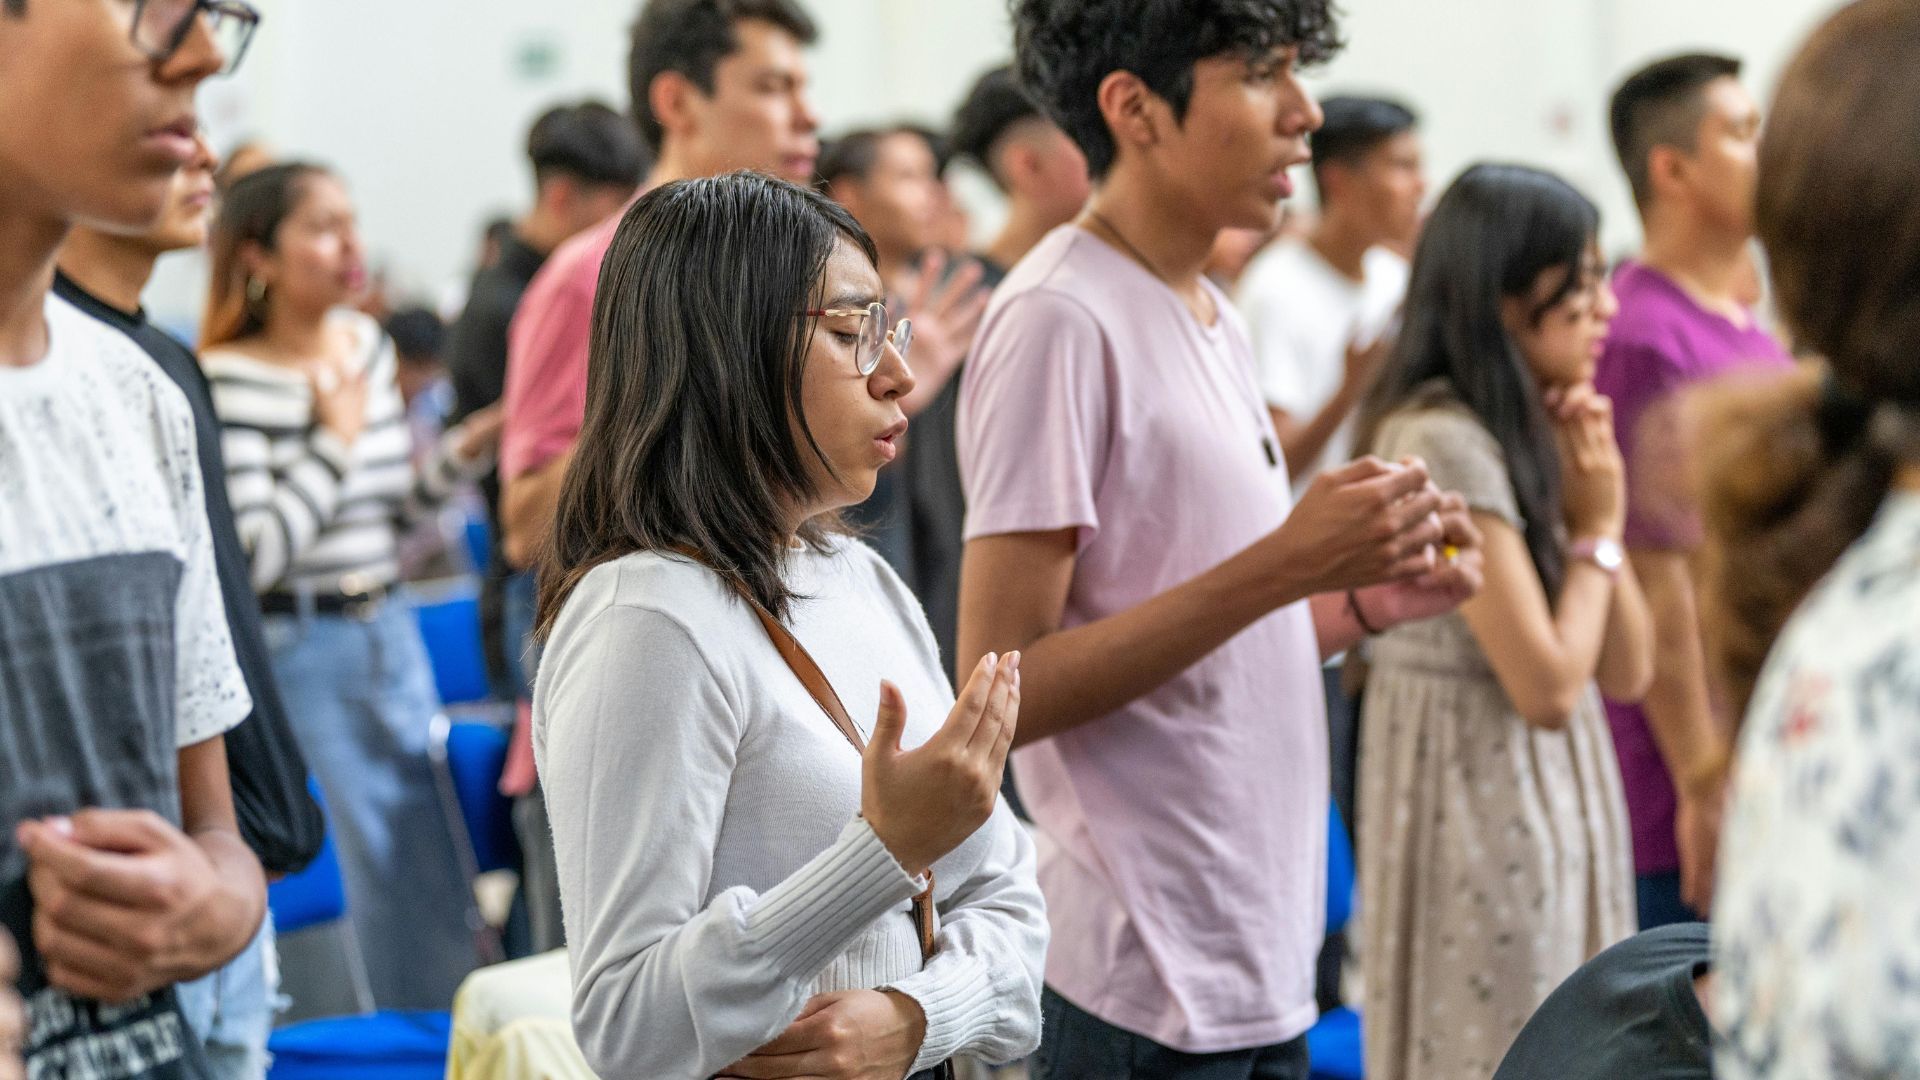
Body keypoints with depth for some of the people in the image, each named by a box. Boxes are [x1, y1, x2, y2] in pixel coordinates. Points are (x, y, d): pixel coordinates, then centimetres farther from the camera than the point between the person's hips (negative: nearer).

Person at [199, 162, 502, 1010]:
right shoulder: (228, 380, -16)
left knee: (432, 869, 12)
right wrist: (337, 437, -16)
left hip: (388, 632, 7)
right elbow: (256, 557, -23)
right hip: (299, 652, -7)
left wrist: (460, 457, 0)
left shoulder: (367, 345, 6)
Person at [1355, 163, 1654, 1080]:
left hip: (1553, 795, 9)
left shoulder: (1533, 437, 9)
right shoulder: (1443, 443, -19)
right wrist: (1598, 529, -8)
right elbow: (1546, 685, -21)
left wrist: (1592, 487, -2)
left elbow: (1626, 671, 7)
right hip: (1481, 802, -9)